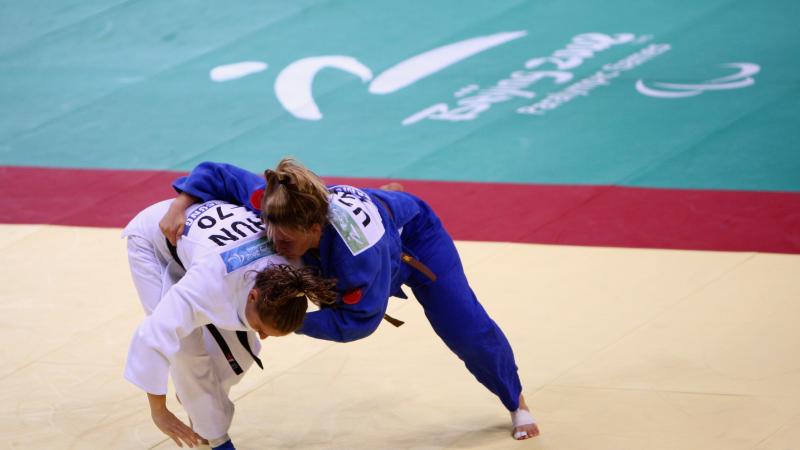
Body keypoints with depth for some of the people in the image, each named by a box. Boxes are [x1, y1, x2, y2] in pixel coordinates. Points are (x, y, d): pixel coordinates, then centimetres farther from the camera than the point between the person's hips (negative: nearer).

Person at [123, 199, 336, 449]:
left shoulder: (286, 268, -28)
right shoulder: (212, 283, -47)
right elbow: (154, 335, -45)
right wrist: (158, 412, -35)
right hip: (154, 243, -5)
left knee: (240, 350, 0)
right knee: (187, 349, -17)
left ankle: (195, 399, 28)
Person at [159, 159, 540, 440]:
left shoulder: (358, 248, -52)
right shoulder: (276, 206, -38)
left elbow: (357, 319, -40)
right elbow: (218, 174, -26)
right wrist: (180, 206, -41)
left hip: (413, 235, -5)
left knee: (466, 330, 2)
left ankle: (516, 402, 29)